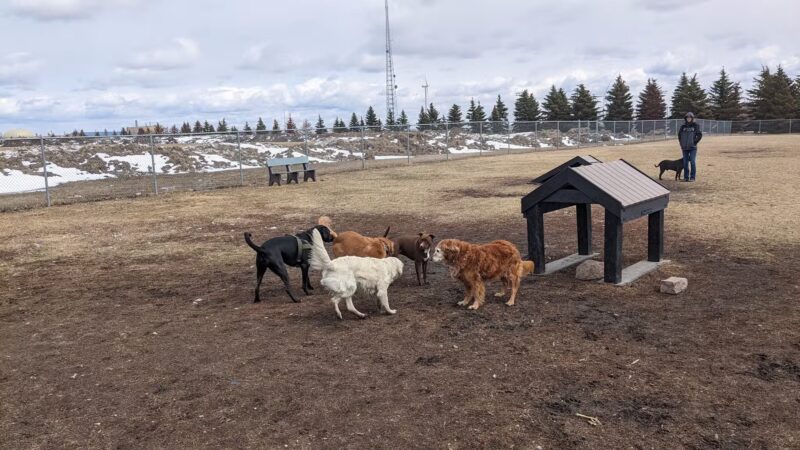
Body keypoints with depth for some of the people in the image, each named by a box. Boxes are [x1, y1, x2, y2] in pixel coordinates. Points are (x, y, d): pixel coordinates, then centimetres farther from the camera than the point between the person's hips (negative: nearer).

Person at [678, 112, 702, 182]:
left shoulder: (695, 126, -2)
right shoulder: (683, 126, 6)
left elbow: (700, 135, -1)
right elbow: (679, 135, 15)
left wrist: (695, 142, -5)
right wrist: (681, 144, 8)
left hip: (693, 148, -3)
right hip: (684, 148, 3)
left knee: (693, 162, -4)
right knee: (685, 163, 7)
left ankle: (692, 177, 1)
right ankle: (686, 177, 14)